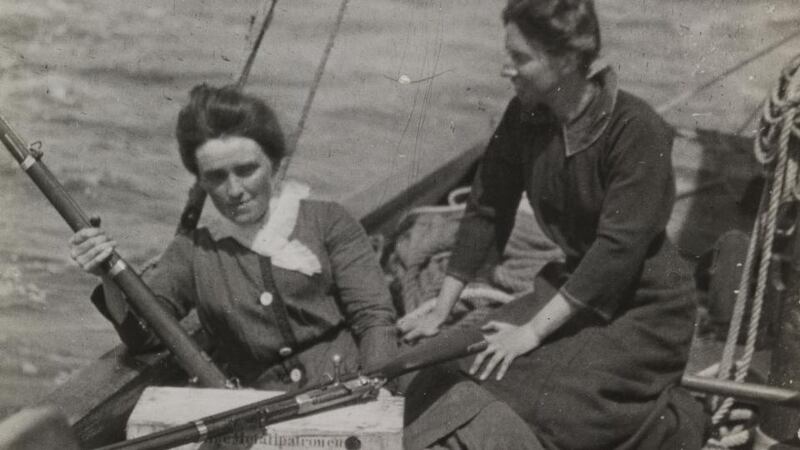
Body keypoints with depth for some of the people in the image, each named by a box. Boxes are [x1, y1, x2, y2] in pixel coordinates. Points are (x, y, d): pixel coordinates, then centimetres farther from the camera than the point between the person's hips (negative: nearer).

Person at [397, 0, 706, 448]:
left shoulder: (638, 130, -24)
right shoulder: (524, 117, -6)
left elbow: (617, 247, -27)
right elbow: (486, 210, 0)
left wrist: (535, 330, -26)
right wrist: (441, 310, 1)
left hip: (645, 306, -5)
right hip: (573, 284, 6)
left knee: (546, 404, -21)